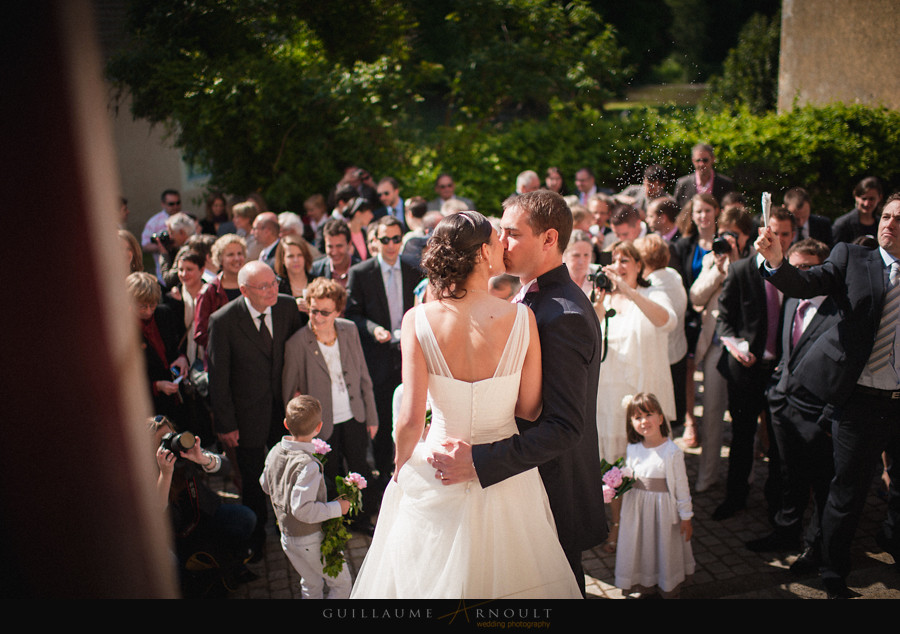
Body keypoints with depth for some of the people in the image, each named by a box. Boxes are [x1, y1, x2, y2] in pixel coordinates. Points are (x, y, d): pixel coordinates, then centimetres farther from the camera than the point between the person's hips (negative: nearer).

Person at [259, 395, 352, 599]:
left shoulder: (275, 452, -5)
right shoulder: (307, 466, -30)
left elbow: (265, 485, 11)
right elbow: (303, 510, -31)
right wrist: (337, 508, -21)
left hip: (287, 535, 8)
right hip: (311, 540, -8)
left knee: (311, 585, 25)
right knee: (341, 583, 12)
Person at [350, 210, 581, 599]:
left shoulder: (418, 320, -16)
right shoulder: (521, 318, -15)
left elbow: (411, 419, -16)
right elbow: (530, 409, -7)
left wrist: (400, 469, 4)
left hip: (439, 475, 0)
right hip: (508, 476, 1)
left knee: (429, 577, 23)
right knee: (504, 572, 24)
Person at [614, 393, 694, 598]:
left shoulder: (672, 452, -17)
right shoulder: (633, 449, -4)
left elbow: (681, 486, -11)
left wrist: (686, 517, -6)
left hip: (663, 507, -4)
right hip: (637, 507, 4)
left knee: (665, 546, 13)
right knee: (641, 544, 17)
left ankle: (668, 585, 35)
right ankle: (646, 581, 39)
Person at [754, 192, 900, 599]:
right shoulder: (852, 259, 1)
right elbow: (806, 284, -15)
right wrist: (776, 261, -33)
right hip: (861, 400, -3)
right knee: (848, 494, 7)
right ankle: (834, 575, 27)